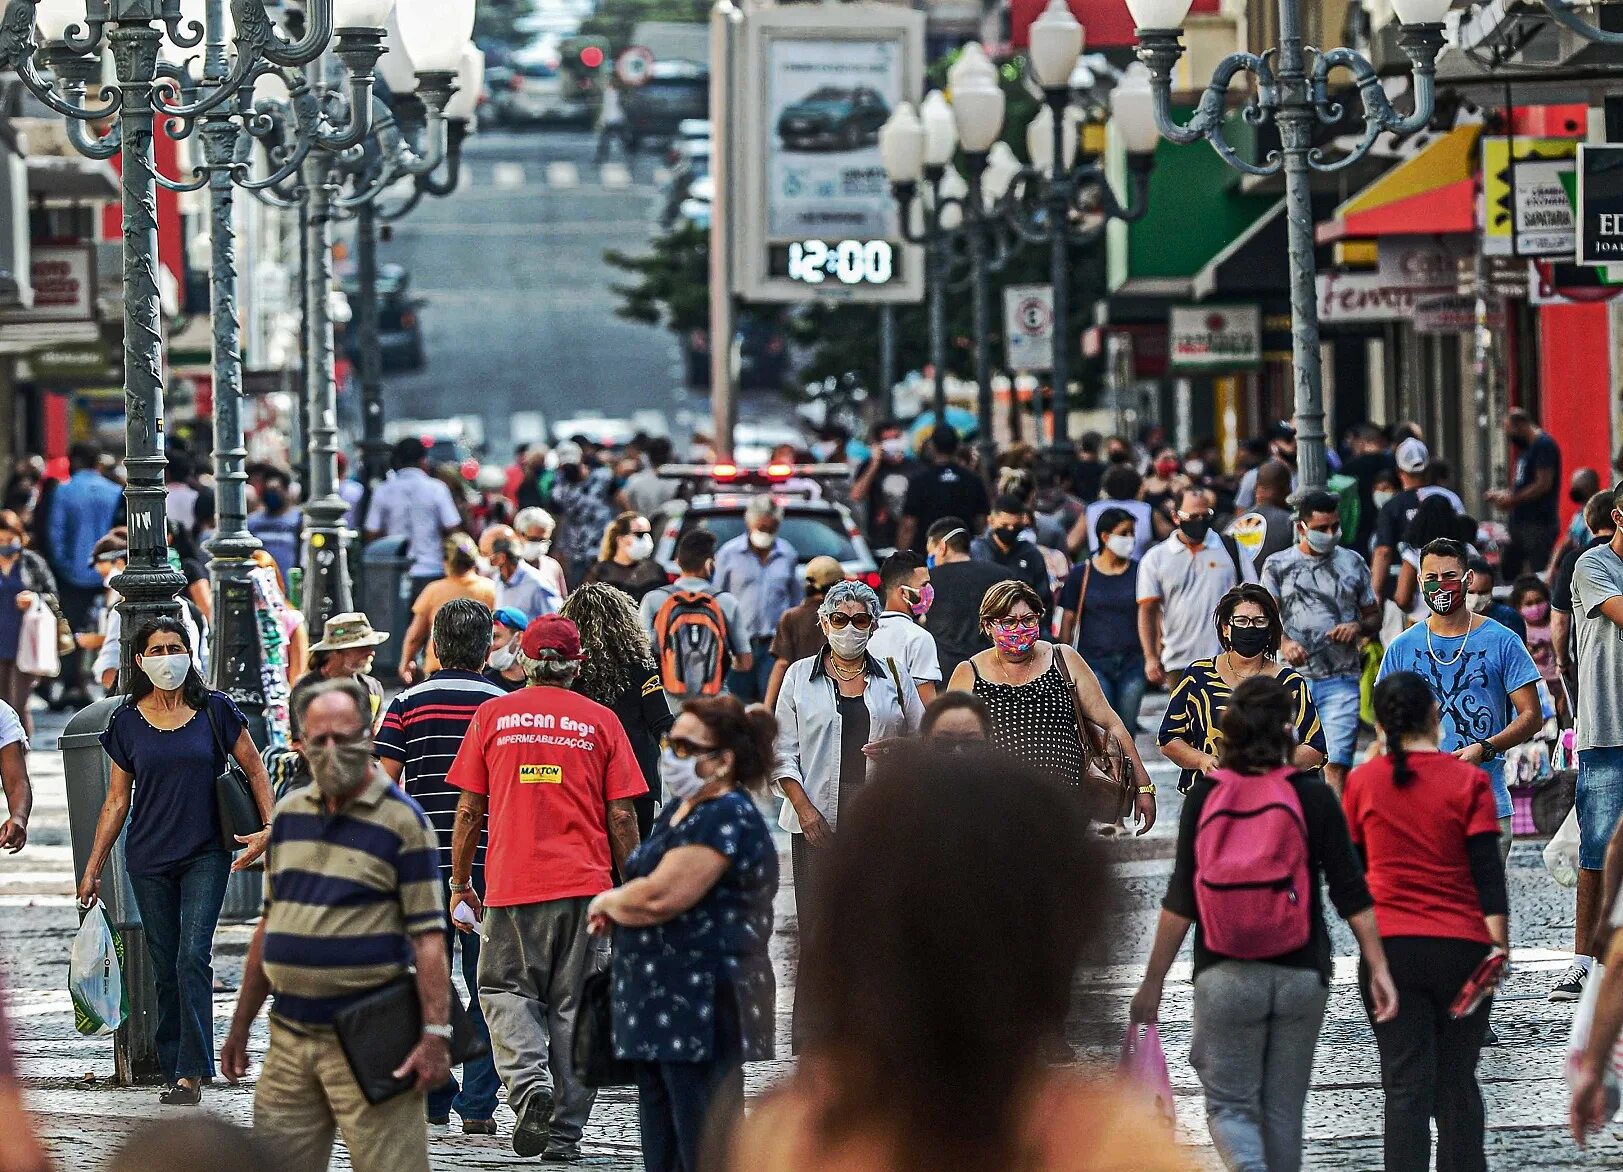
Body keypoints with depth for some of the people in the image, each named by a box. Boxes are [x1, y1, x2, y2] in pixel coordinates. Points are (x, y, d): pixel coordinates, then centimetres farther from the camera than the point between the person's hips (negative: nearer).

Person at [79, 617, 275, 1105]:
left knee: (193, 959, -14)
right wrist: (93, 868, 8)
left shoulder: (215, 711, -2)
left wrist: (270, 828, -7)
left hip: (206, 855, -2)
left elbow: (255, 771, 6)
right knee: (165, 969, 5)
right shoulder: (127, 721, 4)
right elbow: (117, 800, 9)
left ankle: (192, 1072, -15)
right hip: (149, 861, 2)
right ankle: (171, 1068, 14)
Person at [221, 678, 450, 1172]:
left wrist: (435, 1034, -17)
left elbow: (428, 936, -9)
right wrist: (240, 1026, 18)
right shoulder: (289, 812, 13)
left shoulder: (402, 820, -5)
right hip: (288, 1038, 6)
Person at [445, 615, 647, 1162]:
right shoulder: (600, 721, 2)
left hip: (511, 887, -1)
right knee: (574, 1008, 6)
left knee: (506, 992, 11)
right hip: (584, 882, 1)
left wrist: (460, 883, 13)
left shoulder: (493, 716, 3)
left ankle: (528, 1081, -15)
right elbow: (621, 817, 1)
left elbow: (470, 809, 4)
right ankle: (565, 1131, 6)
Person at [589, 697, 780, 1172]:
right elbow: (646, 883, 22)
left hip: (704, 1011, -11)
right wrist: (619, 907, -2)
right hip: (661, 1006, 11)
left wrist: (607, 902, -3)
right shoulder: (679, 810, 17)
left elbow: (661, 896, -23)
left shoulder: (726, 818, -15)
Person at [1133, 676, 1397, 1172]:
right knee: (1283, 1111, 13)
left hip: (1224, 976, -1)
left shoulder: (1203, 797, -4)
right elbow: (1351, 894, -6)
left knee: (1229, 1106, 7)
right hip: (1301, 974, 1)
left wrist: (1153, 982, 3)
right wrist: (1378, 969, 0)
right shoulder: (1314, 798, -5)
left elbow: (1180, 901, -3)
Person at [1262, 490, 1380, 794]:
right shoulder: (1278, 565, 8)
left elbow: (1374, 618, 19)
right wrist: (1284, 643, -21)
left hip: (1341, 680, 0)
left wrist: (1358, 626, -6)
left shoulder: (1353, 563, 12)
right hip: (1293, 677, 0)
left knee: (1337, 763, -13)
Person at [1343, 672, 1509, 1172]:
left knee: (1405, 1084, 0)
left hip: (1389, 945, 1)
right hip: (1462, 945, -1)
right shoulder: (1468, 781, -3)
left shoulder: (1361, 782, 2)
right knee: (1457, 1082, 9)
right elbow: (1487, 870, -8)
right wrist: (1500, 945, -6)